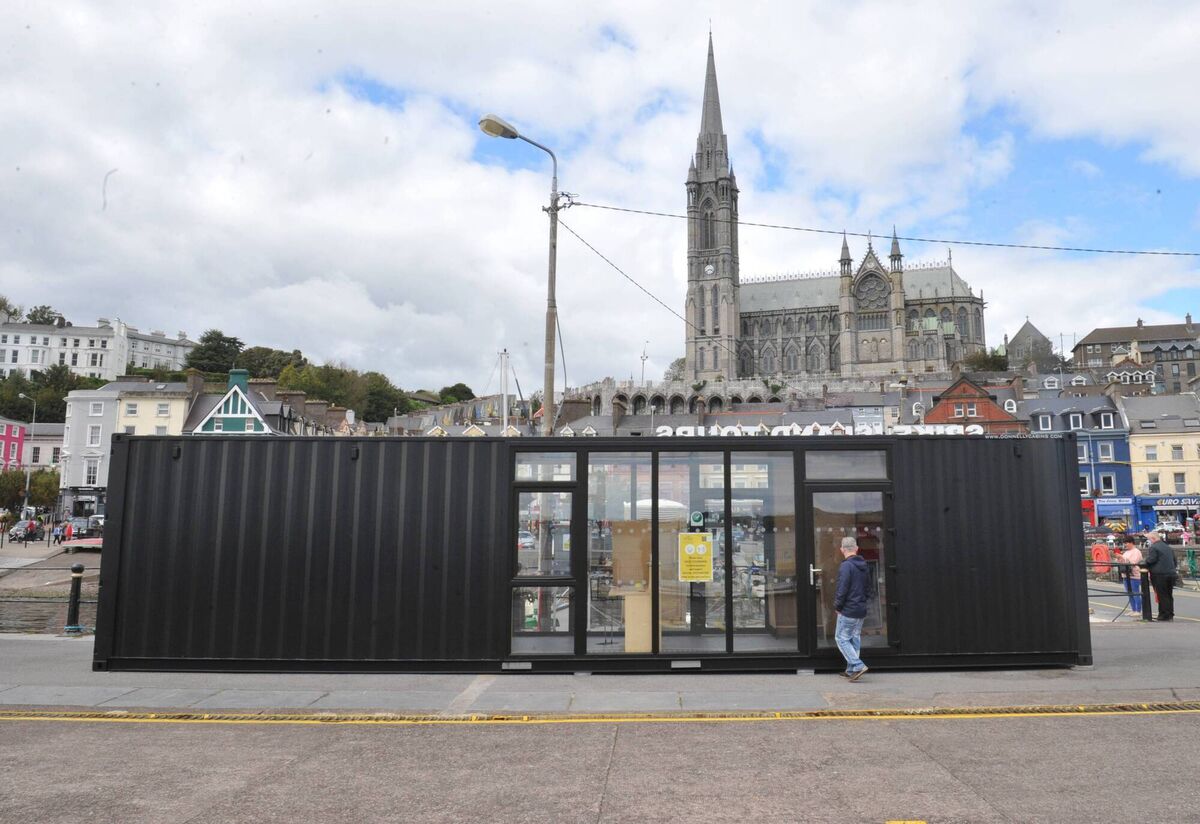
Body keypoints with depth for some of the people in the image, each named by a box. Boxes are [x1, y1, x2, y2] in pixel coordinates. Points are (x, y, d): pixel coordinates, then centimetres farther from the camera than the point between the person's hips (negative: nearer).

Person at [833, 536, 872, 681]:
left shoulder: (846, 566, -17)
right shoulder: (864, 566, 9)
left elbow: (842, 590, -19)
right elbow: (868, 588, 17)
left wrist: (837, 607, -7)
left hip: (848, 611, -8)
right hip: (862, 611, 8)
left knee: (841, 638, 1)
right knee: (855, 639, 14)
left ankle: (858, 666, -10)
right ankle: (851, 670, 18)